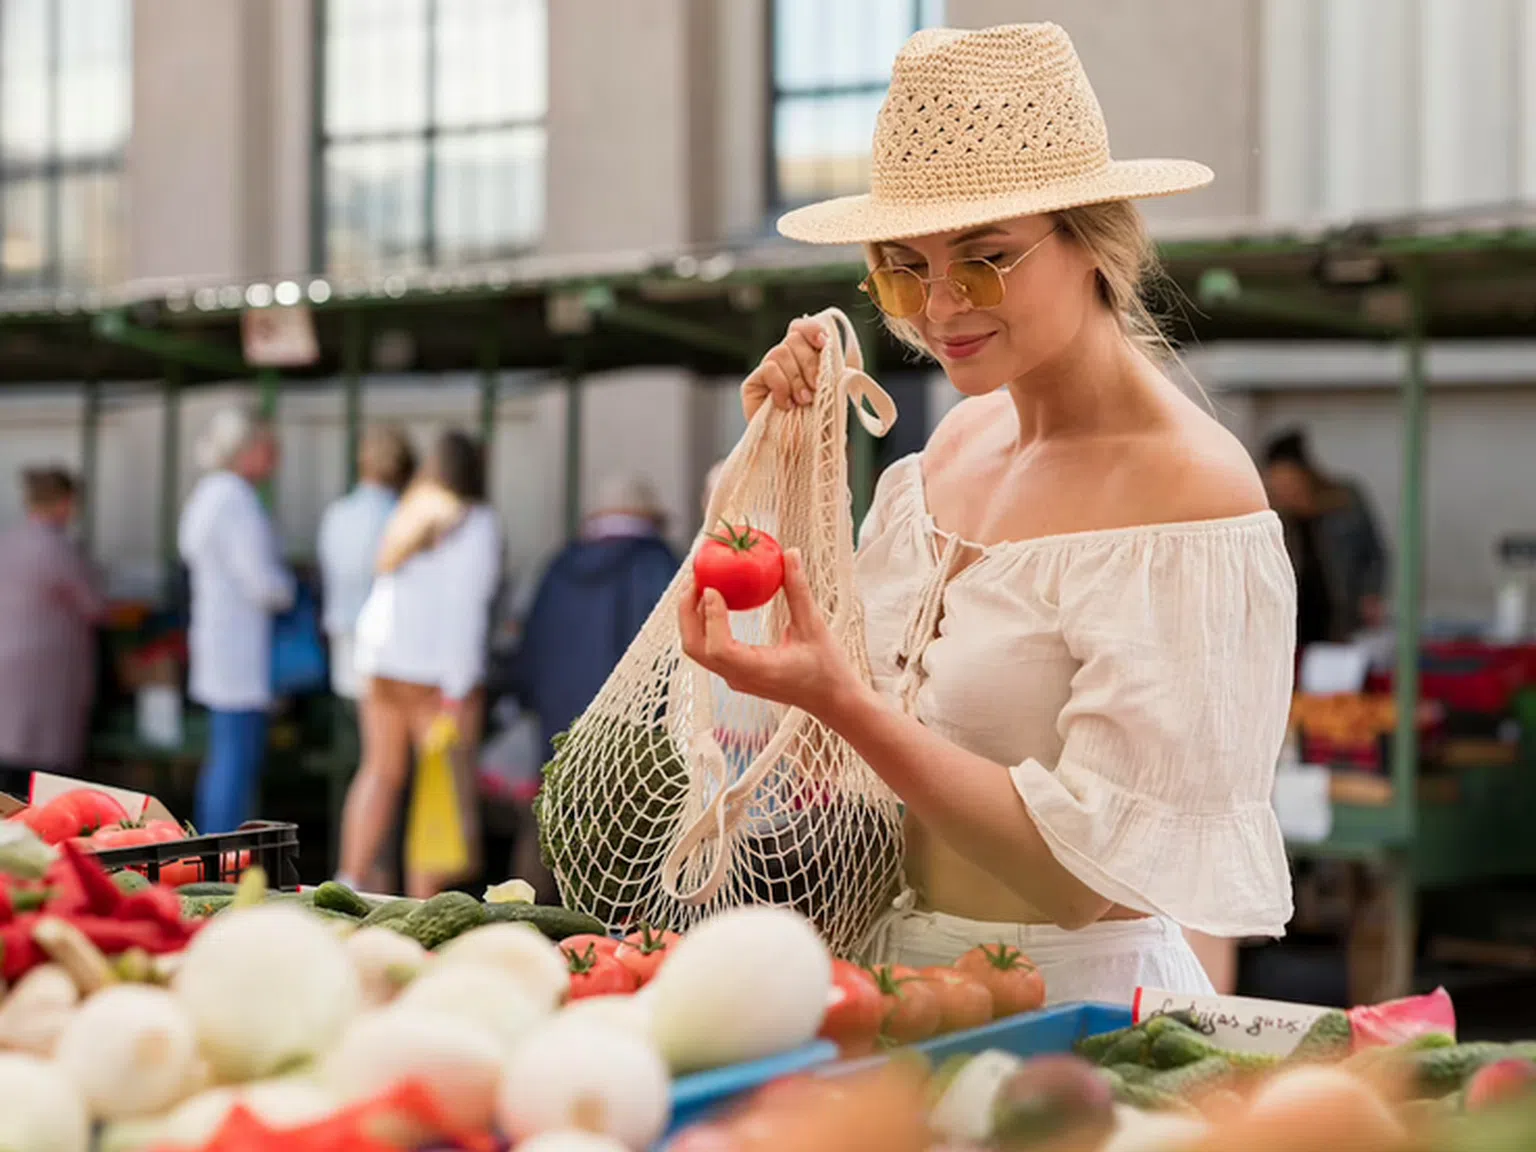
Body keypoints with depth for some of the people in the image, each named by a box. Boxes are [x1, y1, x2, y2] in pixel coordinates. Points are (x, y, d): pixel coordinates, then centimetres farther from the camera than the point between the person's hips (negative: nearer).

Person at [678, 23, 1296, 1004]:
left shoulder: (1191, 490, -14)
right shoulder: (964, 435, 9)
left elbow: (1086, 874, -17)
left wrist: (839, 701, -25)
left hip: (1079, 1001, -6)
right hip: (903, 987, 7)